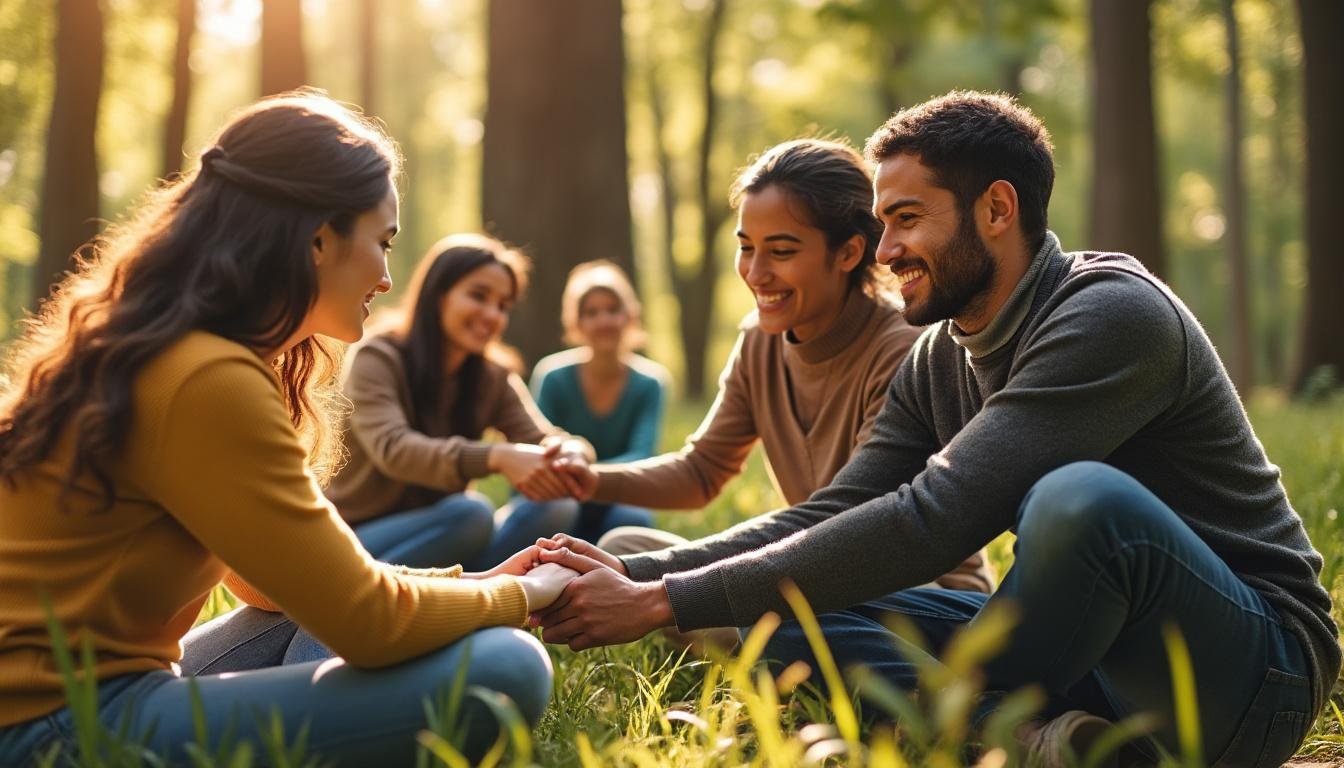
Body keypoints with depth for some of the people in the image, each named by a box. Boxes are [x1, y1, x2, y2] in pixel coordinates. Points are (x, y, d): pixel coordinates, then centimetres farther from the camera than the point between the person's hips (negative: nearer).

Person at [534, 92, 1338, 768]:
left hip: (1253, 663, -7)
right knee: (789, 608, -4)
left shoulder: (1113, 315, -20)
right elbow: (830, 516, 3)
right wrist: (638, 574, -12)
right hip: (1092, 652, 7)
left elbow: (931, 522, -28)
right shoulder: (939, 361, 6)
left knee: (1086, 494, -37)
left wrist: (667, 604, -26)